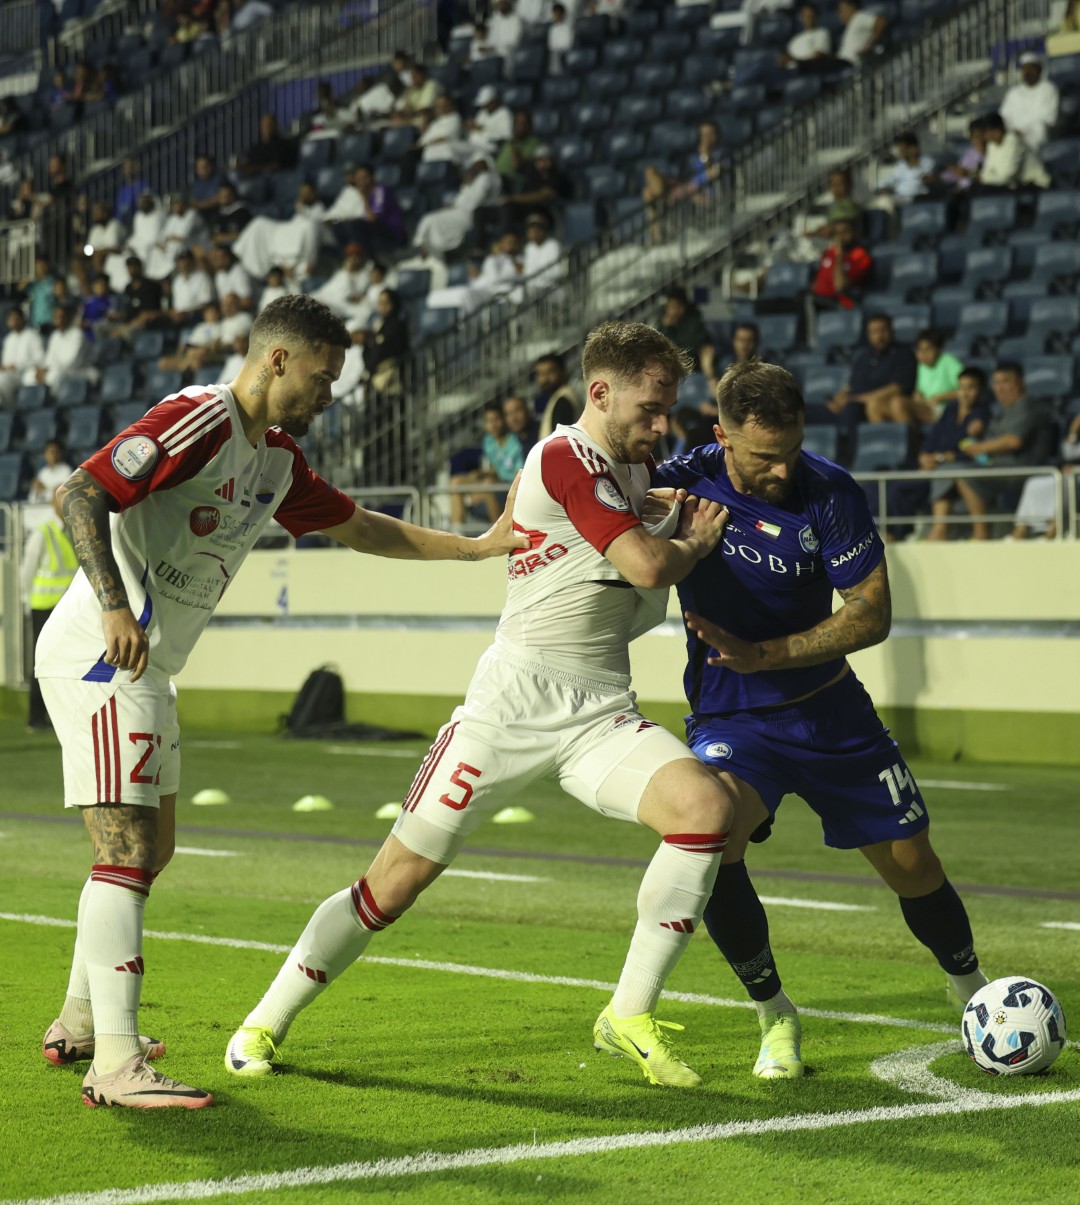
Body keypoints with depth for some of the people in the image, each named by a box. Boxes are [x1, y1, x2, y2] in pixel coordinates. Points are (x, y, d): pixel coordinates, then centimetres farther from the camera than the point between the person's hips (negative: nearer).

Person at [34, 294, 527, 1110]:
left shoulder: (276, 457, 15)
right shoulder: (200, 421, -15)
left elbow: (357, 527, 29)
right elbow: (82, 492, -21)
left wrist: (475, 547, 28)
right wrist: (113, 606, -30)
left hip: (144, 670, 11)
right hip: (99, 657, -11)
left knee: (151, 850, 19)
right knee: (128, 850, -16)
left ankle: (79, 1025, 32)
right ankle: (115, 1064, -20)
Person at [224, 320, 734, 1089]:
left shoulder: (633, 465, 15)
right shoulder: (565, 459, -13)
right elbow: (649, 565, -19)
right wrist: (696, 543, 1)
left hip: (601, 715, 7)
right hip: (515, 703, -7)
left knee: (706, 805, -20)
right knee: (399, 876, -5)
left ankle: (629, 1018, -8)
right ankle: (268, 1021, 14)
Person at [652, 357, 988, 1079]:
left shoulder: (830, 492, -16)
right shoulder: (683, 485, -15)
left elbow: (872, 615, -14)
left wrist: (762, 653, -24)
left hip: (829, 710, 1)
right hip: (730, 715, -1)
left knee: (911, 863, 3)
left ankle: (976, 1000, 32)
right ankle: (776, 1019, -8)